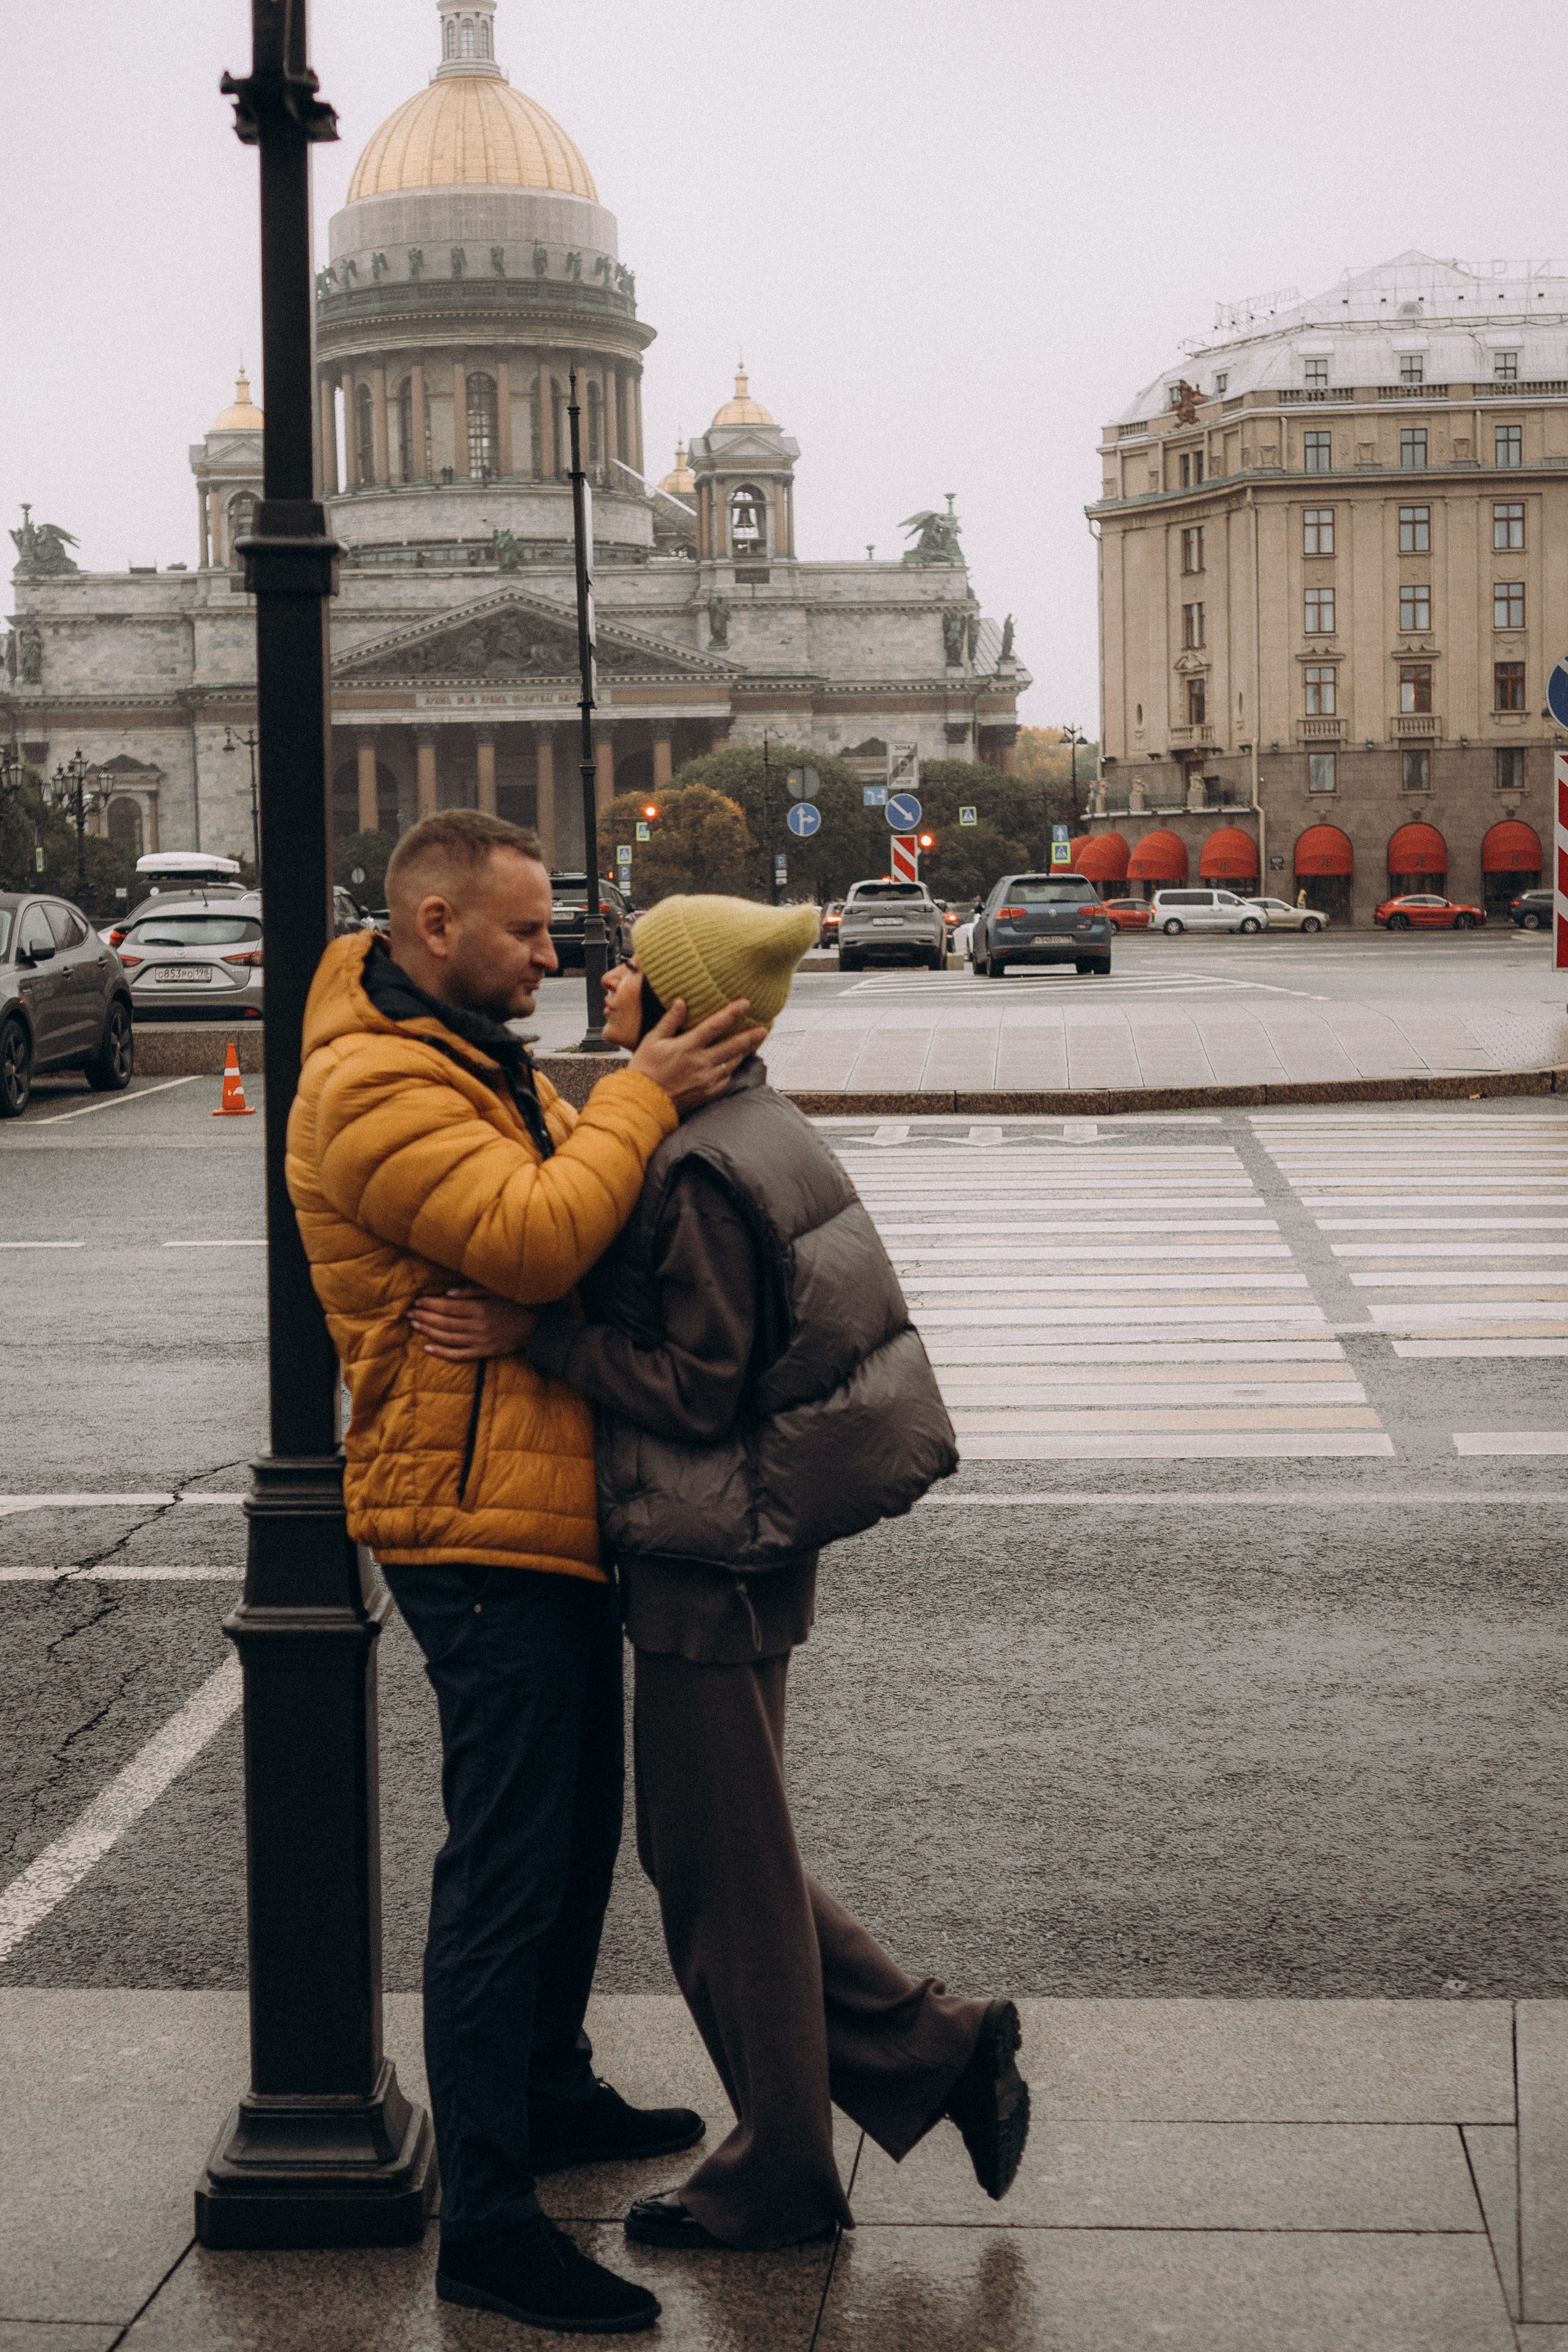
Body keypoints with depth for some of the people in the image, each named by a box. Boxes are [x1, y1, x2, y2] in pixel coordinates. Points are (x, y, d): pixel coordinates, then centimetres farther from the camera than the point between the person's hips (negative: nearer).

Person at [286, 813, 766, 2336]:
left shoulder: (474, 1063, 18)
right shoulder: (372, 1089, -17)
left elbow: (573, 1209, 19)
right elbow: (532, 1240, -28)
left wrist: (655, 1082, 4)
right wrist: (643, 1095, -19)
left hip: (552, 1515, 11)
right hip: (483, 1527, -11)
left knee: (574, 1826, 22)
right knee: (505, 1867, -9)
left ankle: (548, 2092, 39)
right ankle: (486, 2223, -4)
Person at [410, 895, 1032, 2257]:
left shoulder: (703, 1172, -21)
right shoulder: (761, 1135, 9)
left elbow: (696, 1391, -22)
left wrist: (532, 1337, -19)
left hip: (715, 1557, -10)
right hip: (748, 1545, 10)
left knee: (720, 1868, 4)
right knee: (718, 1850, 19)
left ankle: (777, 2181, 18)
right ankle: (938, 2051, 22)